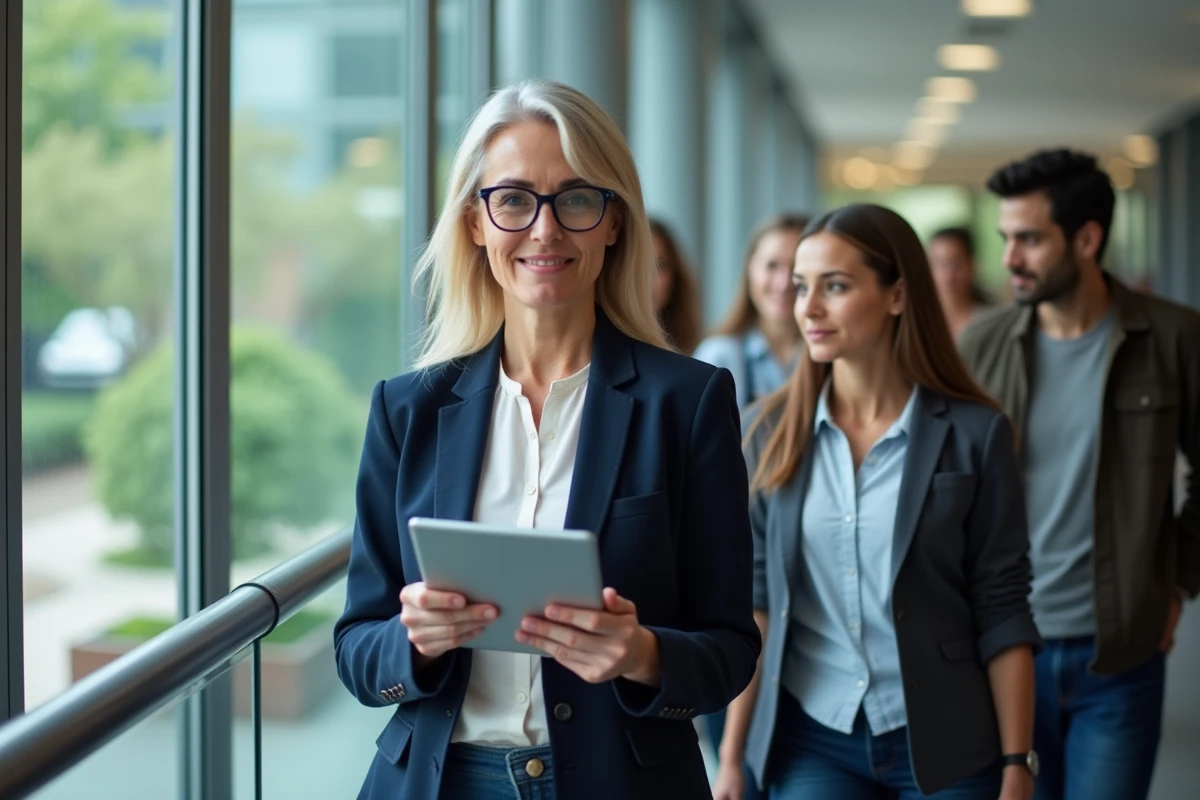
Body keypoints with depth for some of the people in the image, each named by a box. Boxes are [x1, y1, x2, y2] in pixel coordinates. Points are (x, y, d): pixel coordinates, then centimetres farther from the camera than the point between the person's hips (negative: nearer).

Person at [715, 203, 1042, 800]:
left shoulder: (974, 433, -5)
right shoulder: (775, 431, 2)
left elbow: (1003, 613, -4)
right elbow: (753, 596, 3)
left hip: (942, 742, -1)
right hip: (811, 739, 2)